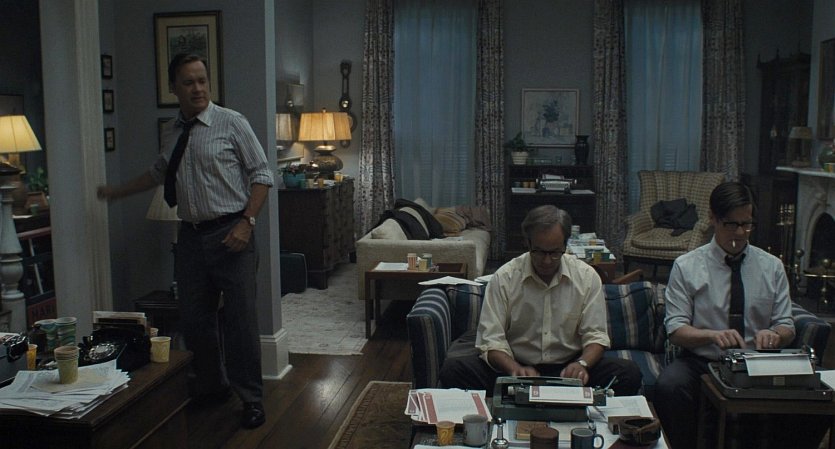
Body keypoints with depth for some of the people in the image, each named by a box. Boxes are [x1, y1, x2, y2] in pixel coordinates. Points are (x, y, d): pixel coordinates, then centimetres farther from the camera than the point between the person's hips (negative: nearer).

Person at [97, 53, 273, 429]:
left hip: (230, 234, -5)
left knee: (240, 319, -3)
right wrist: (116, 192, 33)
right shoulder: (171, 131, 11)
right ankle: (210, 388, 32)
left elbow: (261, 175, -5)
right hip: (191, 235, 6)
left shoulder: (231, 123, -5)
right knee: (194, 320, 11)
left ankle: (250, 398, 12)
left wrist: (247, 222, -14)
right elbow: (160, 172, 29)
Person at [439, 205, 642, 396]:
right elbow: (491, 340, -8)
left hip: (567, 369, 1)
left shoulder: (587, 277, -2)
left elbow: (595, 335, 1)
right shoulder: (503, 278, -6)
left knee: (629, 373, -26)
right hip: (517, 366, 0)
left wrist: (582, 364, -22)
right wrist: (515, 369, -29)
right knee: (452, 370, -25)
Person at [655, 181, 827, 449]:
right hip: (701, 363, -2)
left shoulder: (772, 267, 9)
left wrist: (774, 334, -17)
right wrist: (713, 334, -26)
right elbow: (675, 329, -5)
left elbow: (787, 327, 8)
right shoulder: (686, 266, 1)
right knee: (669, 386, -34)